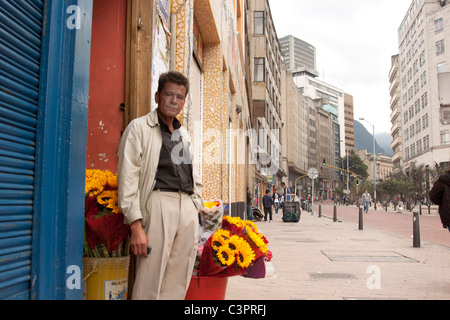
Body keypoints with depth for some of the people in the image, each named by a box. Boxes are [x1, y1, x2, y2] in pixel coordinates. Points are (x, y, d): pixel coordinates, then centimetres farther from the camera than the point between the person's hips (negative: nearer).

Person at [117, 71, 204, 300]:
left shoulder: (184, 135, 23)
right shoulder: (139, 127, 4)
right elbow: (128, 178, -6)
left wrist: (196, 207, 14)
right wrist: (136, 225, -14)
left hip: (188, 209, 6)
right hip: (159, 203, -6)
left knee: (177, 286, 5)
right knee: (150, 284, -7)